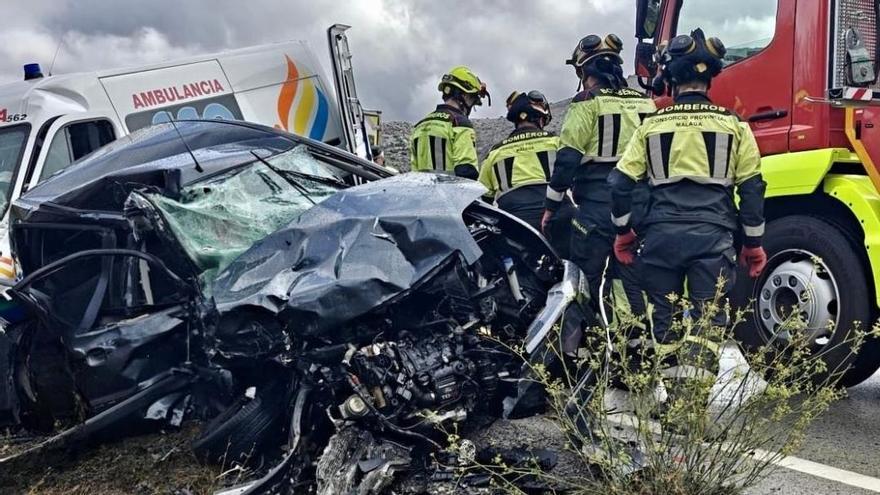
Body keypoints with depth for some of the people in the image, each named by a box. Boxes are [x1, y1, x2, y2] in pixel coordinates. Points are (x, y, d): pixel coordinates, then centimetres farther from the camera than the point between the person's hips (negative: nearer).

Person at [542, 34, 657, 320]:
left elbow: (568, 158, -11)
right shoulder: (645, 103, 12)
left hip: (597, 207, -6)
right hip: (639, 207, 6)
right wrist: (645, 198, 23)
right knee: (632, 278, 11)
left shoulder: (589, 103, -7)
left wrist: (552, 205, -4)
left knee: (586, 279, 1)